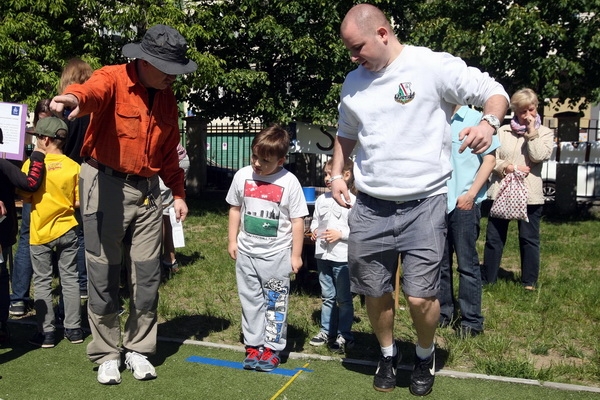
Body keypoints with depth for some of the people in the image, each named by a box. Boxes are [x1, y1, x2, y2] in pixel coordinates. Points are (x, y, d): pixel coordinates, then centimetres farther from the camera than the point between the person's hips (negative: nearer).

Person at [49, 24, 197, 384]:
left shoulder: (167, 97, 7)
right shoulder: (113, 79, -12)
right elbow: (92, 90, -38)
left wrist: (178, 192, 12)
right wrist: (74, 99, -60)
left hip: (147, 190, 5)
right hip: (106, 184, -5)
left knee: (148, 276, 6)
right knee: (104, 275, 2)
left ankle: (139, 350, 23)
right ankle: (106, 354, 18)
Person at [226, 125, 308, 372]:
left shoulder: (289, 183, -12)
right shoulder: (243, 176, -2)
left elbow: (297, 220, -7)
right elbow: (235, 209, 11)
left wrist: (296, 255, -6)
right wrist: (232, 240, 9)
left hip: (277, 254, -3)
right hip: (247, 252, 4)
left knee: (276, 303, 5)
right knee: (251, 301, 11)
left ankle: (272, 348, 16)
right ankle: (253, 346, 21)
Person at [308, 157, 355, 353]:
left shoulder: (352, 201, -12)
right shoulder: (322, 199, 7)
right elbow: (315, 219, 20)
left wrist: (340, 234, -20)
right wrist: (313, 230, 1)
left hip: (342, 257, -6)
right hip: (323, 255, 6)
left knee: (344, 298, 5)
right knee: (327, 296, 17)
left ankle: (344, 335, 14)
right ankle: (326, 331, 28)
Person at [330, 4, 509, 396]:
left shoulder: (434, 66, -8)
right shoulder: (354, 82, 10)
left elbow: (494, 91, -5)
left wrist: (489, 122, -25)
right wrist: (337, 174, 13)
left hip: (424, 203, -5)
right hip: (370, 206, 5)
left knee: (421, 296, -7)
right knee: (375, 293, 10)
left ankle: (425, 356, 25)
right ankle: (388, 355, 37)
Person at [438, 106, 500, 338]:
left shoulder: (475, 119, -2)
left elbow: (489, 159, -3)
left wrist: (471, 193, -10)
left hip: (464, 203, -4)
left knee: (467, 263, 0)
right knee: (440, 262, 11)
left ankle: (471, 321, 9)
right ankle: (444, 312, 24)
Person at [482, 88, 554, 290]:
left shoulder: (545, 133, 6)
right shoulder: (503, 131, 8)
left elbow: (539, 156, -11)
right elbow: (491, 159, 2)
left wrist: (531, 130, -9)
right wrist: (510, 168, -14)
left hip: (529, 195, -1)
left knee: (529, 239, 5)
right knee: (494, 238, 5)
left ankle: (529, 282, 16)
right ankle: (488, 279, 15)